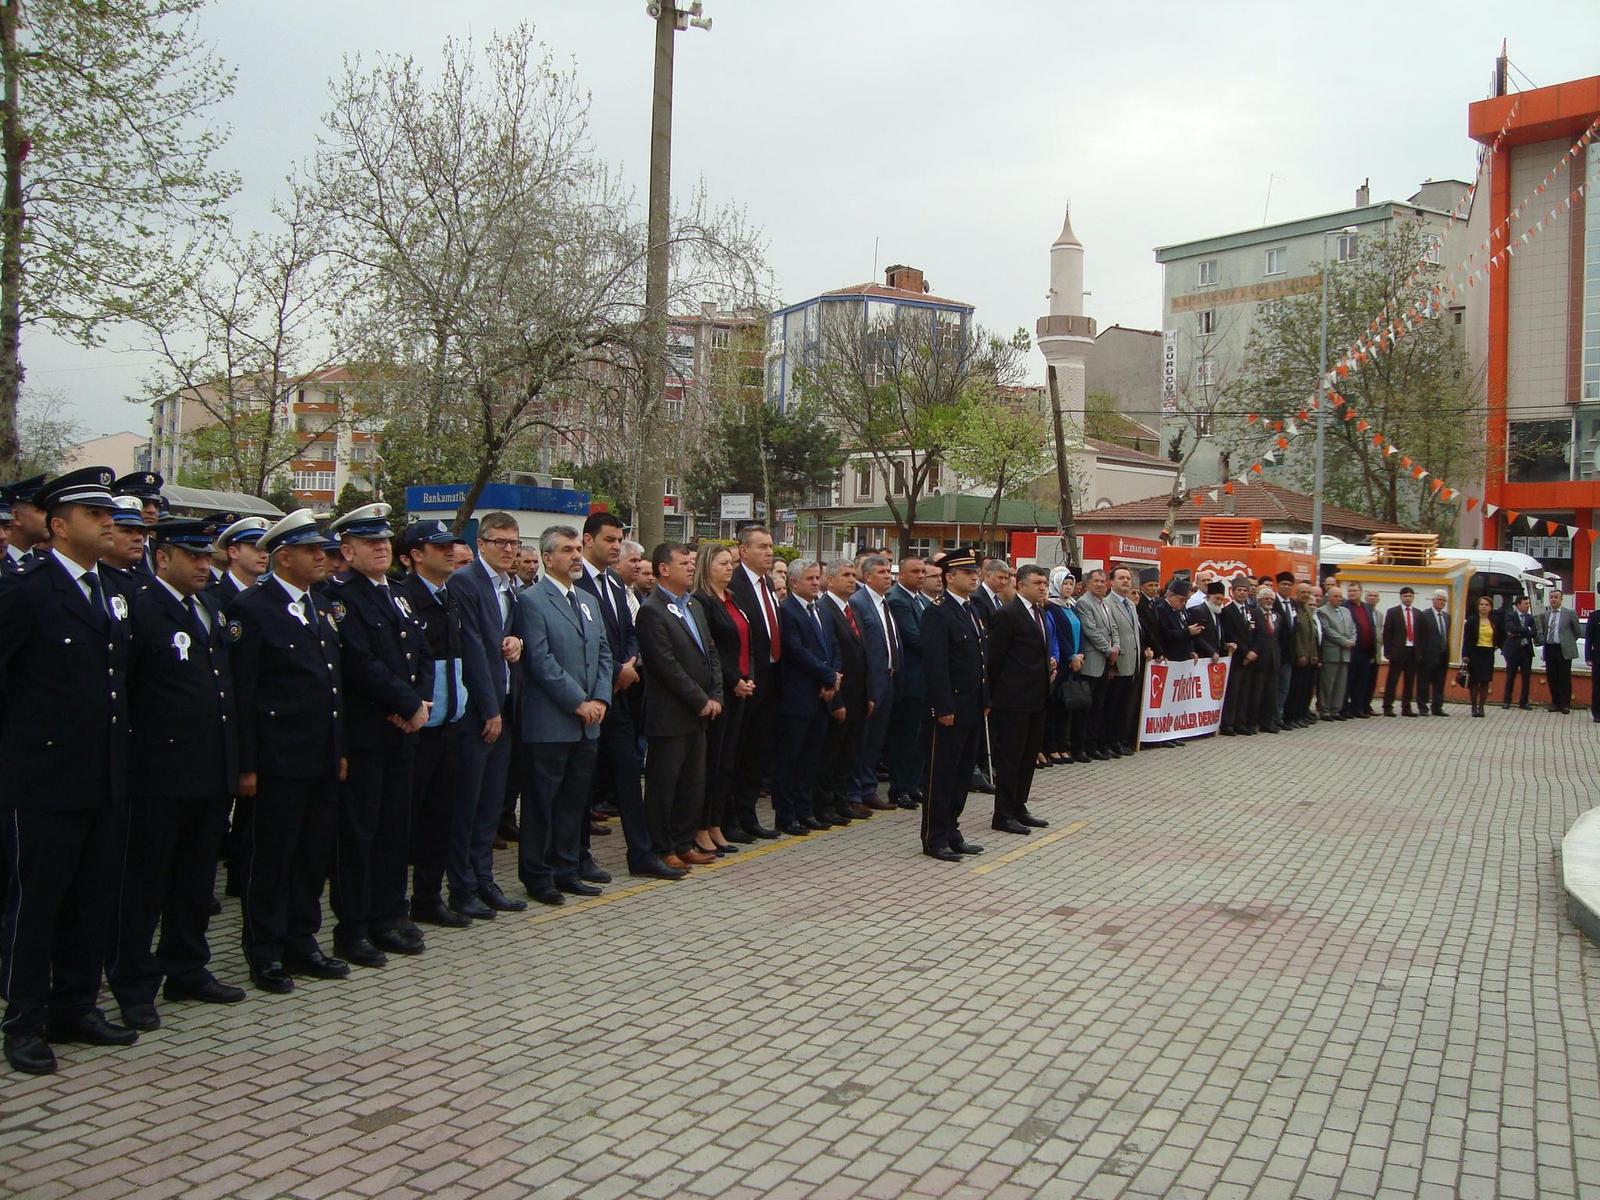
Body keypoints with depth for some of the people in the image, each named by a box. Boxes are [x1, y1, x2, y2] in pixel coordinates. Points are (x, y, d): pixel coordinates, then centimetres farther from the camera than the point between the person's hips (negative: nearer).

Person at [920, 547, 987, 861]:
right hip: (951, 707, -8)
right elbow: (935, 664, -17)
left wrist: (985, 701, 15)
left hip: (973, 707, 8)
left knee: (963, 773, 13)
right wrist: (944, 708, -20)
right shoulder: (937, 612, -12)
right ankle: (934, 839, 7)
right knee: (942, 773, -1)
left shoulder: (974, 611, 15)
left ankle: (951, 832, 22)